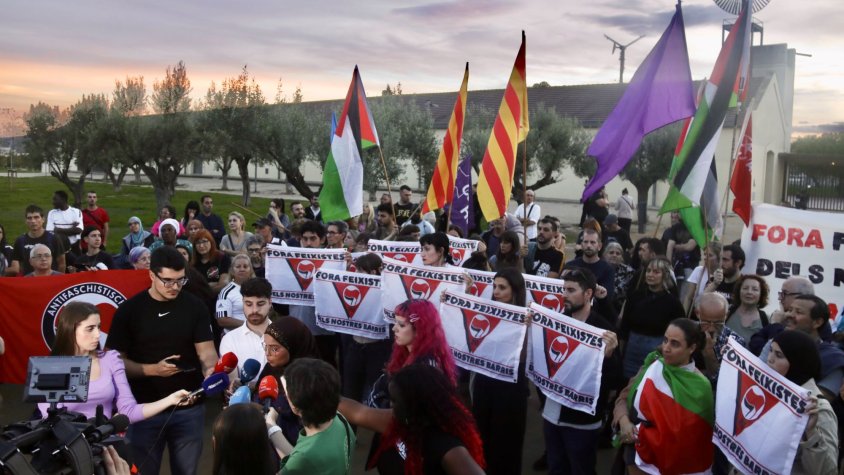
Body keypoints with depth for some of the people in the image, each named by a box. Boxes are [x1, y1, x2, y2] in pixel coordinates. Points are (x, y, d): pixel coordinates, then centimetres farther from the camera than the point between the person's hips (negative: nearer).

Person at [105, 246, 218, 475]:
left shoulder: (195, 307, -2)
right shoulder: (129, 310, -5)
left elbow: (206, 351, -6)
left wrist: (211, 369, -27)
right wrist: (152, 369, -19)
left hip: (189, 408, 1)